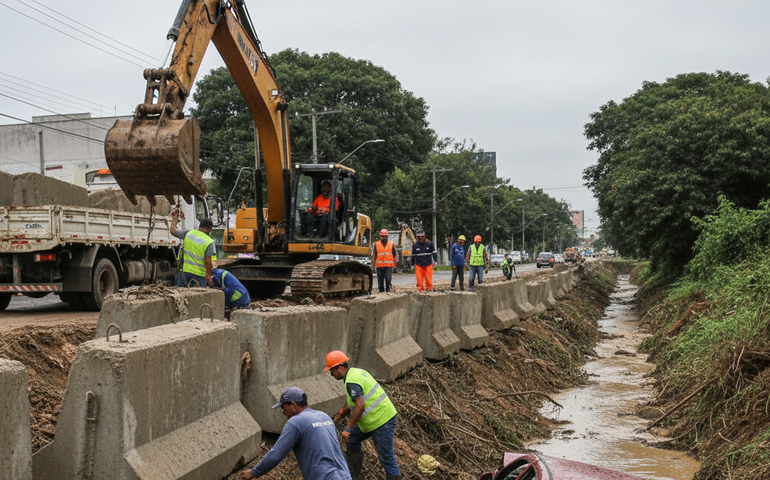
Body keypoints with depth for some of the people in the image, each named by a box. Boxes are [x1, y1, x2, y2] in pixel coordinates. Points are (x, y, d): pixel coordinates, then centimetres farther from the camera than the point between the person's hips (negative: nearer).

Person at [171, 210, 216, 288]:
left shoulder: (189, 233, 1)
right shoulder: (209, 242, -9)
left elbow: (173, 231, 15)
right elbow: (208, 262, -13)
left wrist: (174, 219, 32)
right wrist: (209, 275, -3)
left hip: (184, 270, 3)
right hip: (199, 274, -3)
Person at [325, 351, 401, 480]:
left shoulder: (351, 382, -21)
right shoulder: (356, 372, 10)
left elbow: (360, 405, -33)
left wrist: (348, 429, -28)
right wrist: (341, 414, 26)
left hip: (383, 421, -11)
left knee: (385, 456, -5)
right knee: (352, 440, 22)